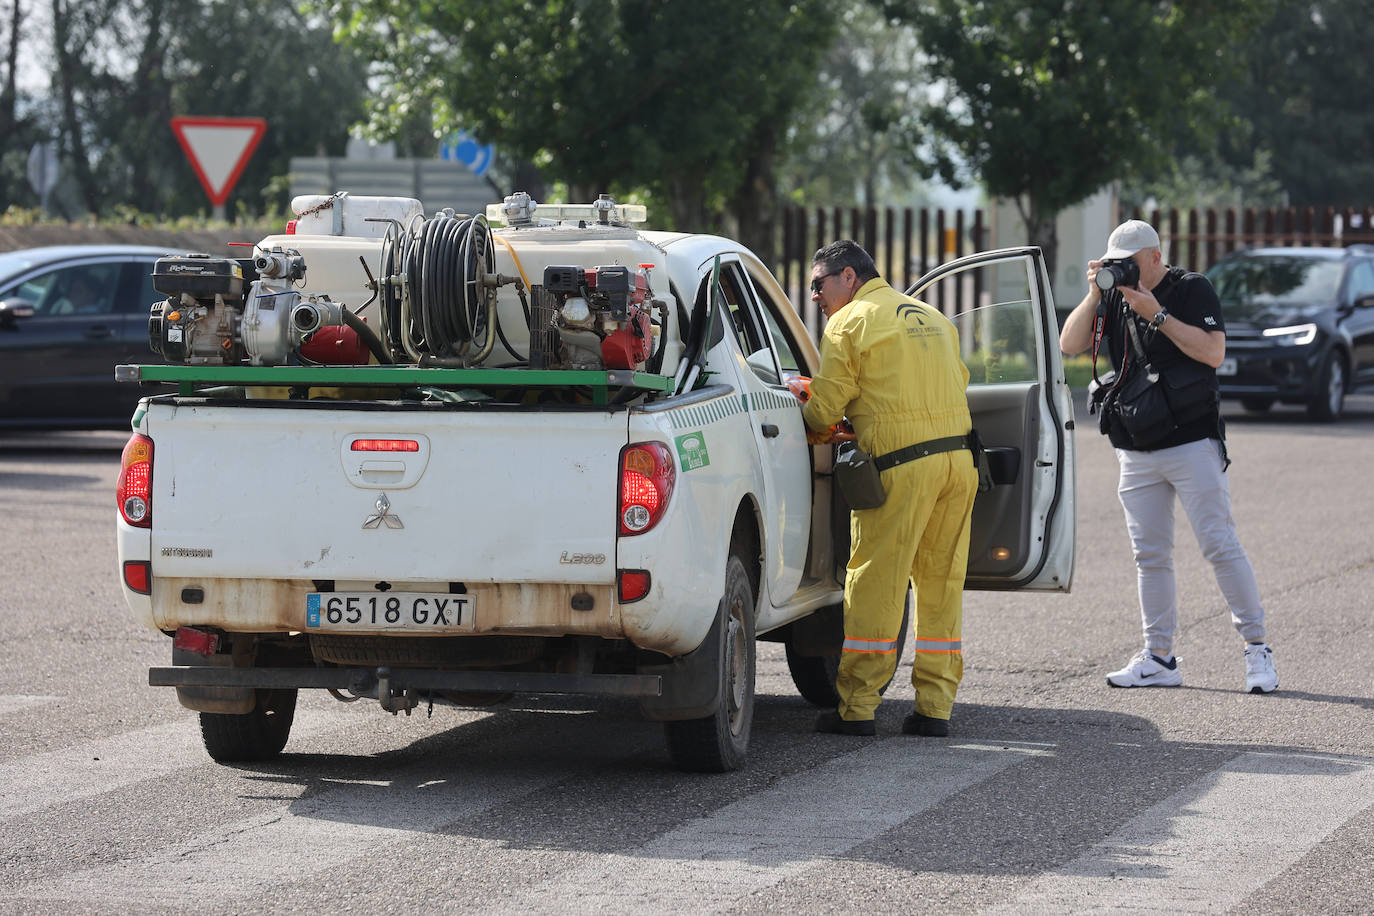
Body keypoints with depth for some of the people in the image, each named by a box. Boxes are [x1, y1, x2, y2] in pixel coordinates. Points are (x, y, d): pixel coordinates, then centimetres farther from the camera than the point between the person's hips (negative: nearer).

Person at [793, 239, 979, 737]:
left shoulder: (849, 323, 0)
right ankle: (935, 706, 10)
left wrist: (811, 428, 20)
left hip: (902, 466, -7)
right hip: (959, 457, 7)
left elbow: (824, 408, -1)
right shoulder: (932, 317, 22)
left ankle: (857, 708, -1)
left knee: (874, 584, -2)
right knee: (940, 585, 10)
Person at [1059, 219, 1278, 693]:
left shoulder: (1192, 289, -4)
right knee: (1150, 555, 6)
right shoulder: (1115, 297, 12)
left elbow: (1213, 352, -16)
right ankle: (1158, 658, 10)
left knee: (1219, 544, -7)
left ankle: (1257, 648, -2)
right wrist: (1094, 294, -8)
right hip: (1136, 452, 6)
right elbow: (1069, 344, 4)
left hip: (1192, 443, -6)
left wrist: (1157, 315, -19)